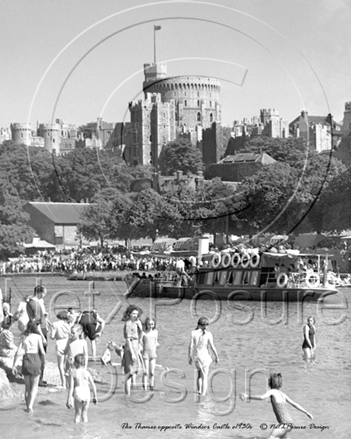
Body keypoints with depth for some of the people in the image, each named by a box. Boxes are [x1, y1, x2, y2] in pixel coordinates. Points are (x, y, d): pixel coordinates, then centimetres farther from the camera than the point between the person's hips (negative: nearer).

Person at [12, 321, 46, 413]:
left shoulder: (23, 337, 8)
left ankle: (28, 406, 21)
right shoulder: (38, 337, -1)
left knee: (27, 387, 17)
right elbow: (42, 352, -4)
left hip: (26, 361, 3)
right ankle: (30, 406, -9)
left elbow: (18, 353, 1)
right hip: (35, 360, -3)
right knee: (34, 387, 8)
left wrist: (14, 366, 3)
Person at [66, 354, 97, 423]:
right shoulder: (87, 373, 1)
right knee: (85, 413, 14)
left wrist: (69, 399, -4)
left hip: (77, 394, -1)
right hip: (86, 394, 1)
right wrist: (95, 396, 12)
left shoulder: (73, 373, -5)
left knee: (78, 413, 12)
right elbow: (93, 385, 2)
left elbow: (71, 387, -7)